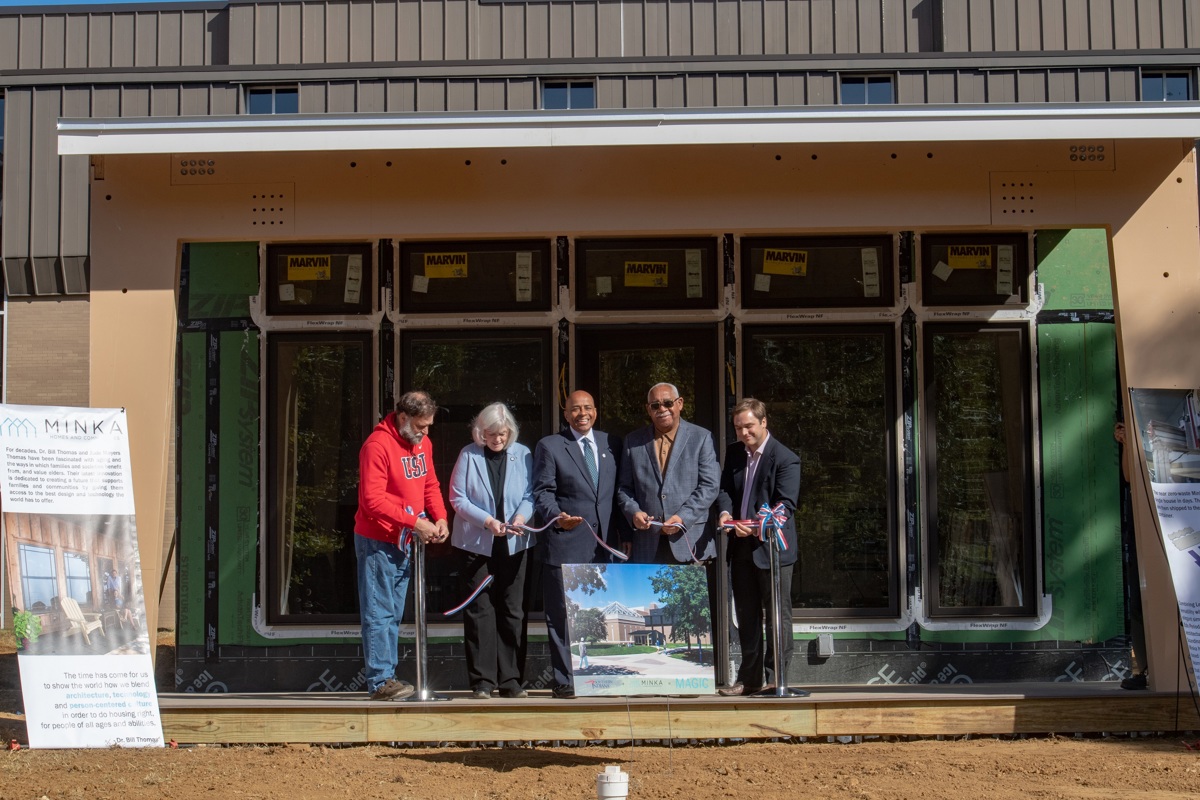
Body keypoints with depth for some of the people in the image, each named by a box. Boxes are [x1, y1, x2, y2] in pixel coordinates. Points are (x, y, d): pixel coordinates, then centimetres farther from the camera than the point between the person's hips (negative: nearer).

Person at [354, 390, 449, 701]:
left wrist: (440, 517, -4)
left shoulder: (422, 442, 8)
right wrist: (415, 523, -23)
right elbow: (372, 500, -22)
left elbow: (430, 485, 15)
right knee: (379, 613, -6)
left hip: (404, 542, 8)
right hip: (377, 542, -8)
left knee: (394, 614, 12)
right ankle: (380, 682, -3)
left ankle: (388, 678, 17)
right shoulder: (378, 445, -17)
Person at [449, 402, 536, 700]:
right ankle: (482, 681, 5)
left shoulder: (522, 454, 3)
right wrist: (486, 521, -16)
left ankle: (511, 680, 13)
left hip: (513, 544, 2)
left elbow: (531, 493, 5)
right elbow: (458, 498, -3)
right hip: (477, 543, -2)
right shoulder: (469, 455, -2)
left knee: (513, 611, 6)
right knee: (479, 611, -1)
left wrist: (522, 515, -16)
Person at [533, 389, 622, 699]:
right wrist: (557, 517, -20)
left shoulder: (612, 444, 13)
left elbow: (619, 491, 14)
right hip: (565, 544, -3)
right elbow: (542, 492, -2)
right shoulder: (549, 446, 3)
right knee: (562, 615, -1)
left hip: (605, 545, 4)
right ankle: (564, 681, 6)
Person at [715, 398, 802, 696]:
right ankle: (749, 678, 23)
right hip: (741, 547, 7)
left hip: (772, 546, -7)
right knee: (746, 614, 14)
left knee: (777, 614, -1)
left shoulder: (785, 458, -11)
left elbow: (786, 503, -18)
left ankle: (775, 679, 6)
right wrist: (725, 511, -14)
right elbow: (724, 489, 9)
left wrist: (757, 526, -31)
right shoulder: (734, 453, 10)